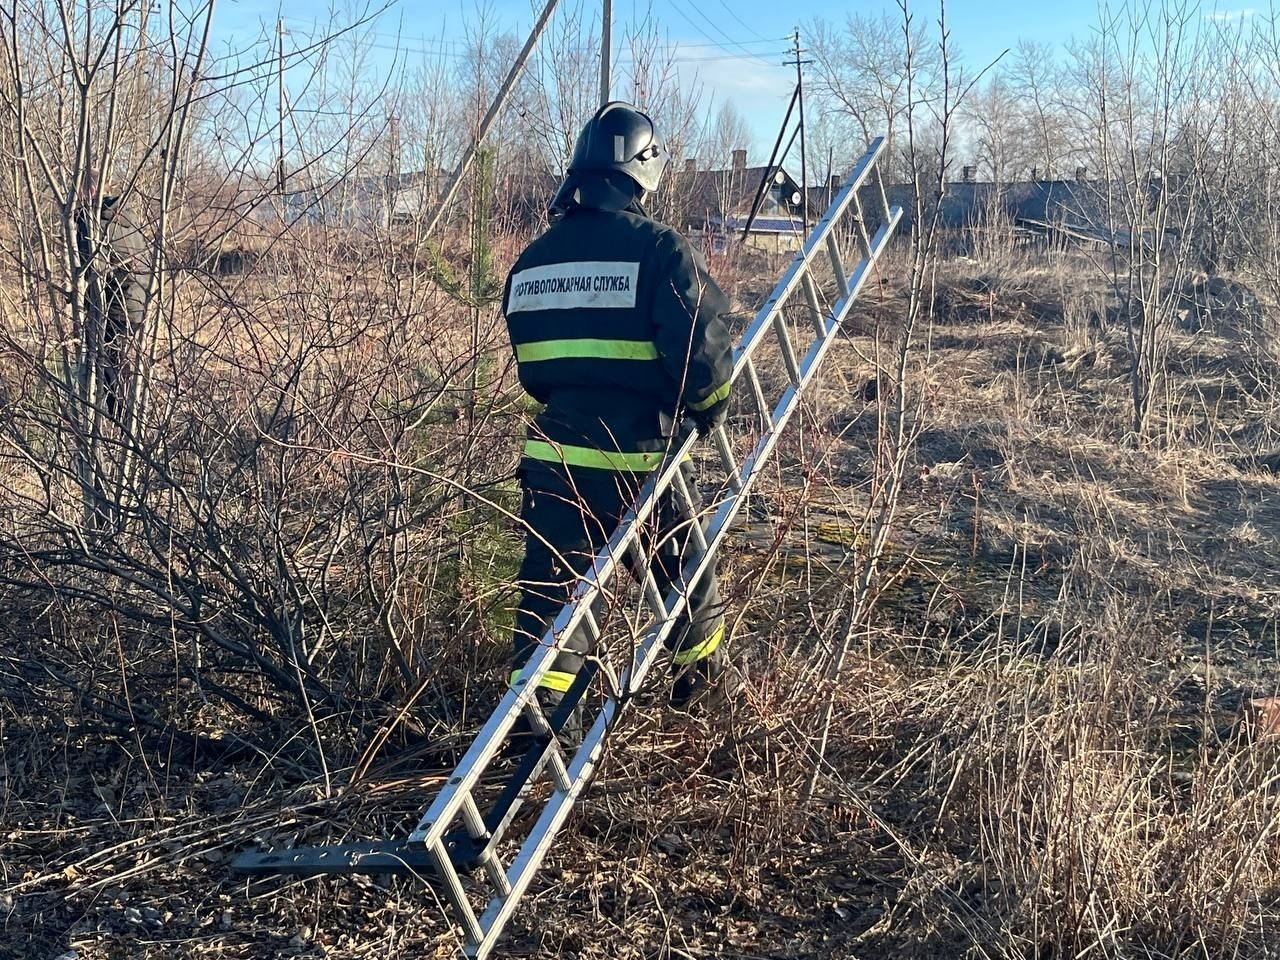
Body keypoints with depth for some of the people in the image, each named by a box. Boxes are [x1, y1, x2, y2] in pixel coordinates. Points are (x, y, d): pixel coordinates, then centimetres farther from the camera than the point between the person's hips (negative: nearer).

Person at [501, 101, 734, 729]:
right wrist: (709, 406, 2)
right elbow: (701, 351, -17)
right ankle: (703, 667, 40)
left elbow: (530, 369, 13)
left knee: (552, 583, 11)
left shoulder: (530, 261, 6)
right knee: (683, 566, 20)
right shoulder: (660, 249, -12)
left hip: (551, 457, 4)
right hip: (639, 458, -3)